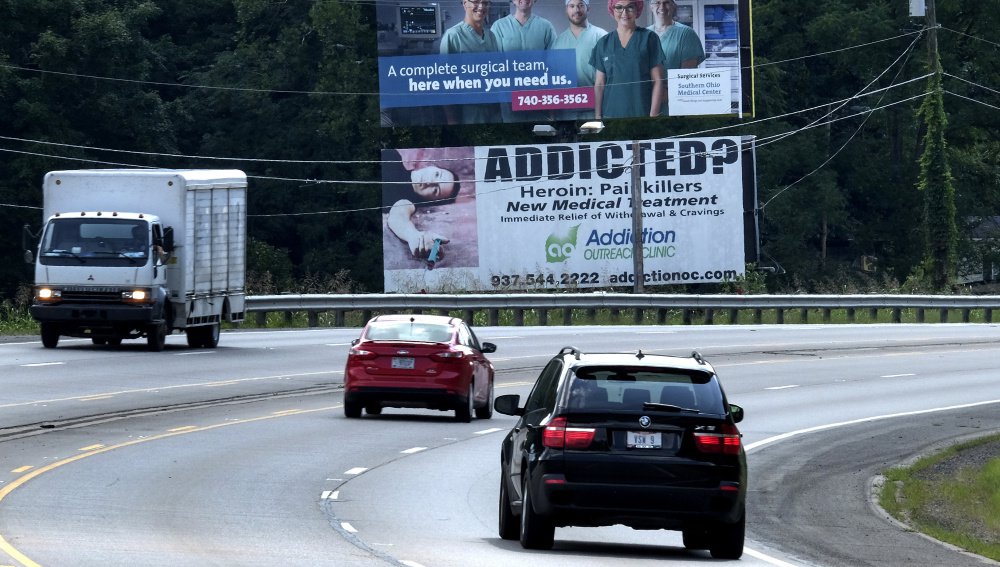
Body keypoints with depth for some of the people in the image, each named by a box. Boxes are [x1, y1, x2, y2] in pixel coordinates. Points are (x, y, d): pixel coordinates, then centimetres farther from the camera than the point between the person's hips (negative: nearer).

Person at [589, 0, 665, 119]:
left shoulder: (649, 38, 3)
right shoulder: (604, 43, 10)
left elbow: (657, 81, 0)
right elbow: (599, 85, 11)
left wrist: (653, 115, -8)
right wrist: (597, 118, 3)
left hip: (642, 114, -2)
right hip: (611, 114, 2)